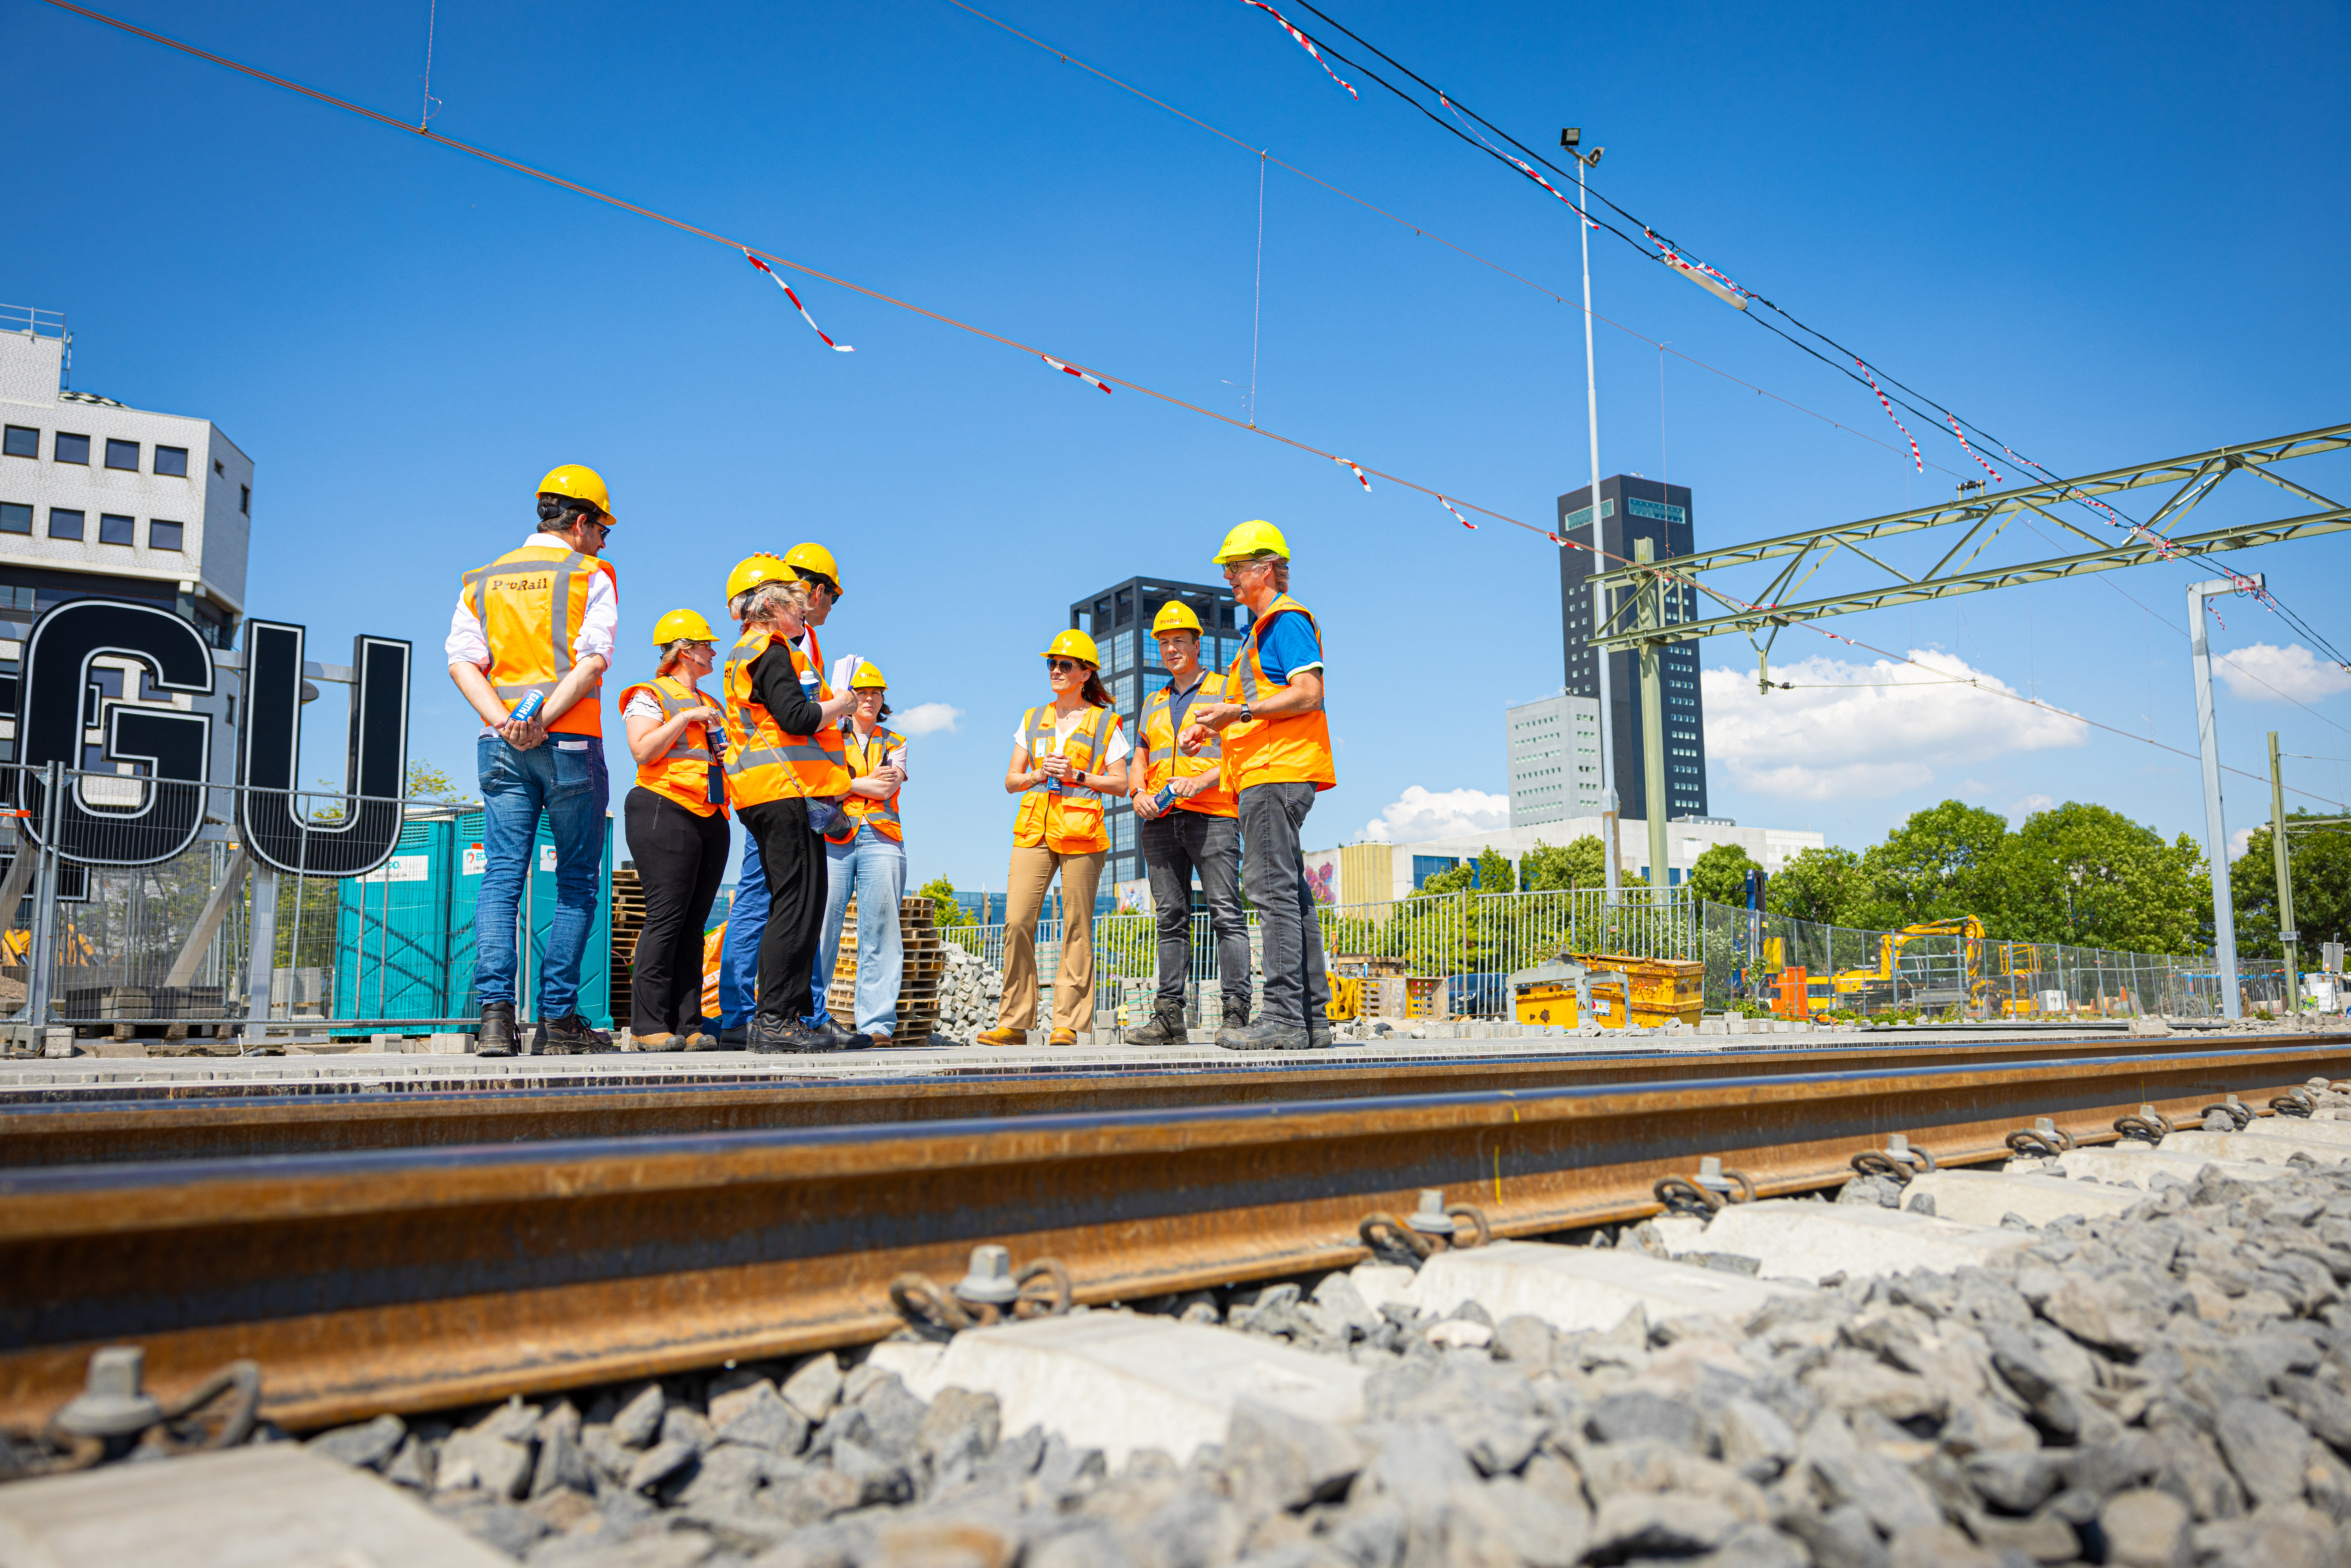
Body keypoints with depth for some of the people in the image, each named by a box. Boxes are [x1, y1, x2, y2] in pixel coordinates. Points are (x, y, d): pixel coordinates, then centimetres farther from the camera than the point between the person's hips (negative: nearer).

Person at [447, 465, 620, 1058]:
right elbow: (593, 659, -12)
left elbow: (461, 659, 5)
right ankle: (558, 1019, 2)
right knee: (576, 883, 3)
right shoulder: (591, 574, 3)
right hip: (571, 742, -4)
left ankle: (495, 1011, -10)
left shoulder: (484, 579, 18)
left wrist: (504, 720, -6)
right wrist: (542, 720, -14)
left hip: (501, 746, 4)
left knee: (501, 877, 2)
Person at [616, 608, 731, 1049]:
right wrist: (686, 717, -10)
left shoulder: (708, 705, 27)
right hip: (666, 811, -7)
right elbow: (643, 751, -12)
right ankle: (649, 1025, -12)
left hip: (711, 818, 8)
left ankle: (687, 1023, 1)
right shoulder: (650, 695, 3)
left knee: (693, 922, 2)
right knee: (666, 916, -13)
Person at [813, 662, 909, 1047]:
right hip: (834, 839, -1)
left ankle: (876, 1023, -6)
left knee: (881, 930, -5)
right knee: (821, 926, -9)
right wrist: (869, 782, -3)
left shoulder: (895, 744, 20)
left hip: (881, 842, 1)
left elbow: (886, 789, 2)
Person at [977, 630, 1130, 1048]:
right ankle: (1015, 1023, -2)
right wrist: (1039, 774, -2)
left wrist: (1077, 775, -8)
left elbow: (1120, 784, 5)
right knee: (1017, 922, -8)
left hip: (1081, 831, -3)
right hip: (1034, 830, 3)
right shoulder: (1033, 720, 20)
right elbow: (1011, 780, 18)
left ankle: (1068, 1024, 0)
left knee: (1076, 927, -5)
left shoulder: (1104, 723, 10)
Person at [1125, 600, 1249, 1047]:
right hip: (1161, 820, 5)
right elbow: (1141, 759, 24)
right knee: (1171, 919, 3)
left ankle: (1236, 1013, -14)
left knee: (1226, 914, -11)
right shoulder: (1154, 704, 25)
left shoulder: (1224, 690, 8)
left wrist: (1200, 781, -17)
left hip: (1212, 814, -5)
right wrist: (1139, 792, 2)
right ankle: (1169, 1016, 3)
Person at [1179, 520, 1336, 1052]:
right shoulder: (1262, 628, 26)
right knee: (1290, 892, 8)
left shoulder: (1287, 619, -5)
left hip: (1277, 771, -11)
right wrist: (1212, 726, 16)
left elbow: (1309, 693, -17)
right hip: (1266, 773, 11)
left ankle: (1285, 1017, -16)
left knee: (1273, 888, -14)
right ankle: (1313, 1018, 10)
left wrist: (1238, 712, -17)